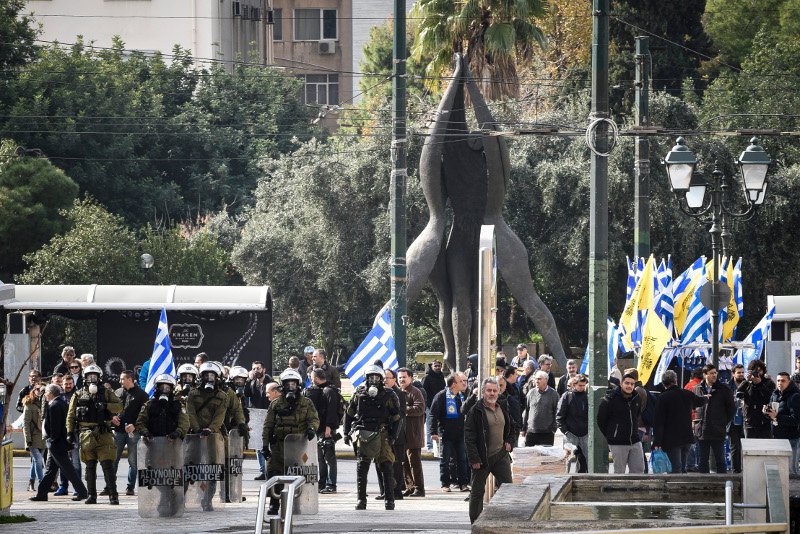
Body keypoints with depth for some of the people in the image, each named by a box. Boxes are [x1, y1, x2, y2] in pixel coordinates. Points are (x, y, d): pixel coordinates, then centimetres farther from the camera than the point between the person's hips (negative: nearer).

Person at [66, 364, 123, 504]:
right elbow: (70, 415, 11)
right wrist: (70, 433, 3)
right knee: (90, 467, 5)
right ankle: (91, 495, 11)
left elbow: (119, 407, 0)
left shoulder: (106, 393, 8)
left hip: (103, 435, -2)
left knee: (107, 465, -8)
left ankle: (113, 495, -7)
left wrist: (106, 406, -17)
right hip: (86, 434, 2)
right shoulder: (79, 395, 10)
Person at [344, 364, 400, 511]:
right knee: (361, 467, -1)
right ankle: (360, 499, 4)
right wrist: (347, 433, 10)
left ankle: (389, 499, 0)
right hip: (363, 433, 1)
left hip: (382, 435, -1)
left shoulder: (388, 395, 1)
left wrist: (393, 436, -4)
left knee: (386, 466, -5)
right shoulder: (359, 393, 7)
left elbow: (396, 417, 4)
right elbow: (349, 414, 15)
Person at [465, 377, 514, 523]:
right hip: (482, 458, -5)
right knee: (477, 491, 4)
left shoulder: (503, 408, 10)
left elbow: (511, 428, 27)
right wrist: (474, 458, -18)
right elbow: (469, 436, -12)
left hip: (501, 456, 5)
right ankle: (475, 522, 11)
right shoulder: (475, 411, -9)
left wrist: (509, 442, 9)